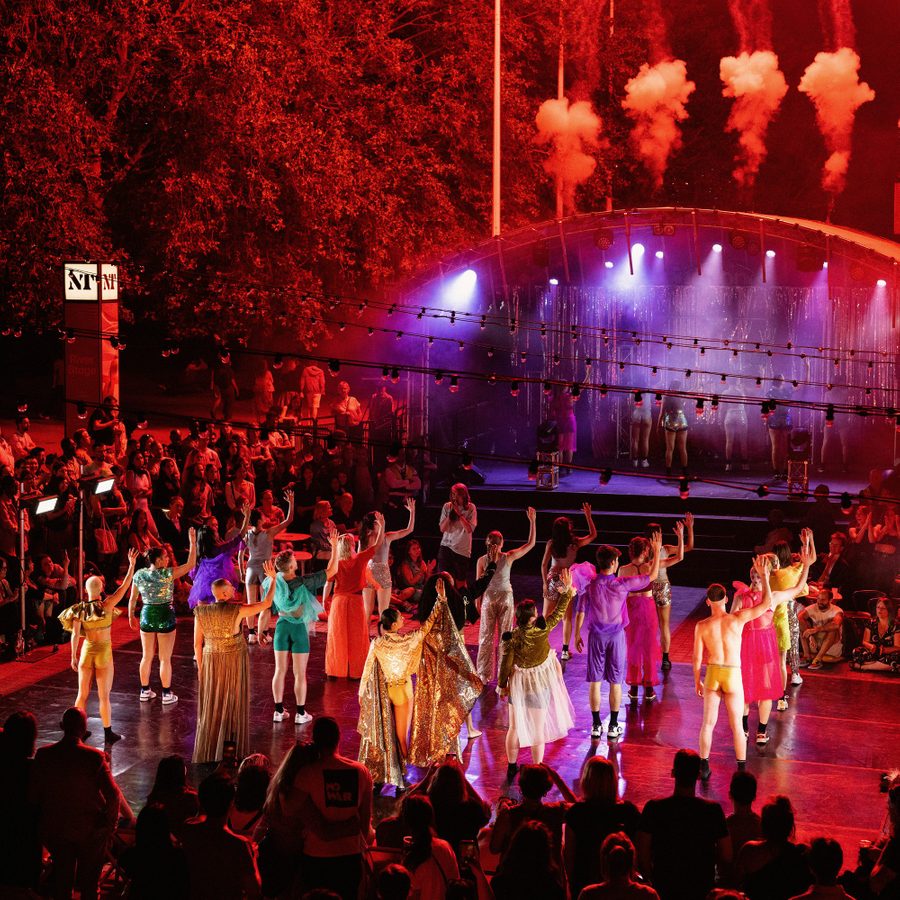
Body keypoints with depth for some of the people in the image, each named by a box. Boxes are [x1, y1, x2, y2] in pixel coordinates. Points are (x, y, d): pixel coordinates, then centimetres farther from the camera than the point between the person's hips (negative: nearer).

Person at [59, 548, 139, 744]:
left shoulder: (79, 609, -8)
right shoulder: (107, 606, -16)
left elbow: (75, 635, -7)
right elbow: (124, 587, -13)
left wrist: (73, 657, 3)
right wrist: (132, 565, -6)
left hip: (86, 652, 3)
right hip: (104, 654, -3)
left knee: (82, 694, 13)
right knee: (104, 696, 4)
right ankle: (108, 733, 10)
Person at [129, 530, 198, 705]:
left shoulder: (139, 575, -5)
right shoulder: (167, 574, -17)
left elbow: (132, 599, 3)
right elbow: (191, 564, -15)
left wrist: (131, 616, 17)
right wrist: (193, 543, -10)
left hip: (147, 616, 4)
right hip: (165, 617, -4)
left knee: (147, 656, 16)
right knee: (165, 658, 5)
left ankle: (145, 691, 24)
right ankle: (167, 694, 12)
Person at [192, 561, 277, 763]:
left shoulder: (201, 612, -8)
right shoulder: (237, 610, -17)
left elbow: (197, 643, -3)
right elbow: (266, 603, -12)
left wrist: (200, 667, 9)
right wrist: (273, 579, -2)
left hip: (212, 662, 3)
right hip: (236, 661, -3)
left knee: (212, 708, 12)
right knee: (235, 704, 10)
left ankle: (208, 754, 16)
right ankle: (236, 750, 16)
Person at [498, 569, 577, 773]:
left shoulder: (511, 639, -23)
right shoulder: (542, 630, -24)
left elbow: (506, 664, -12)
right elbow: (559, 612, -10)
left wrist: (502, 685, 4)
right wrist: (567, 590, 1)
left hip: (519, 685, 1)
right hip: (541, 685, 0)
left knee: (515, 727, 16)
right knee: (538, 729, 11)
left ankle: (511, 767, 27)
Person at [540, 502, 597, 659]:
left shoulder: (551, 543, -10)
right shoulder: (575, 543, -10)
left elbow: (544, 565, -9)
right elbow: (593, 534, 7)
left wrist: (545, 583, 1)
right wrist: (588, 516, 10)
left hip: (553, 580, 0)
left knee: (546, 616, 11)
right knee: (567, 617, 10)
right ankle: (565, 651, 11)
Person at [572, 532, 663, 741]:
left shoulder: (589, 585, -9)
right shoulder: (622, 584, -13)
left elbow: (581, 612, -4)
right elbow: (652, 576, -5)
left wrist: (577, 635, 9)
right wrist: (656, 551, 5)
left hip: (596, 637, 1)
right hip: (616, 637, -1)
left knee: (595, 681, 8)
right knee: (615, 682, 8)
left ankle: (596, 725, 11)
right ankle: (613, 726, 11)